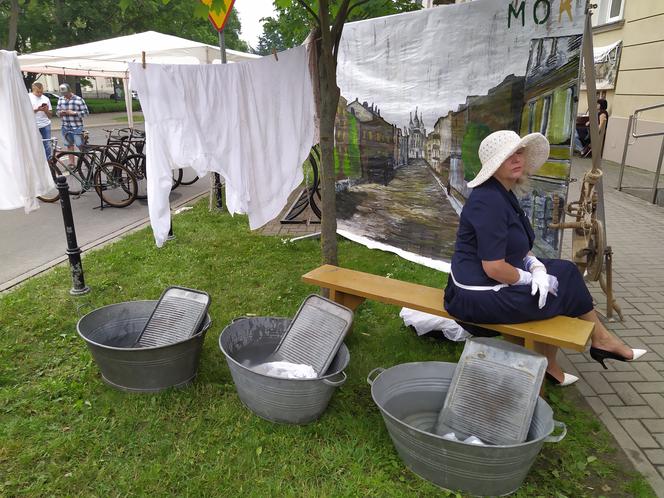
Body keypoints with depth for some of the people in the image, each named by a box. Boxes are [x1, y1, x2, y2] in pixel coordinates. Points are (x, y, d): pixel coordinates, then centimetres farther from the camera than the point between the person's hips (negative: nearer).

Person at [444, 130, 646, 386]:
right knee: (565, 281, 2)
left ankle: (548, 365, 20)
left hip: (486, 284, 10)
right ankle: (600, 340, 29)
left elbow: (519, 247, 14)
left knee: (561, 272, 13)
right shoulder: (489, 201, -23)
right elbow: (494, 268, -27)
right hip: (483, 297, -10)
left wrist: (537, 269, -6)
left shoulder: (503, 193, 9)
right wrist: (533, 279, -11)